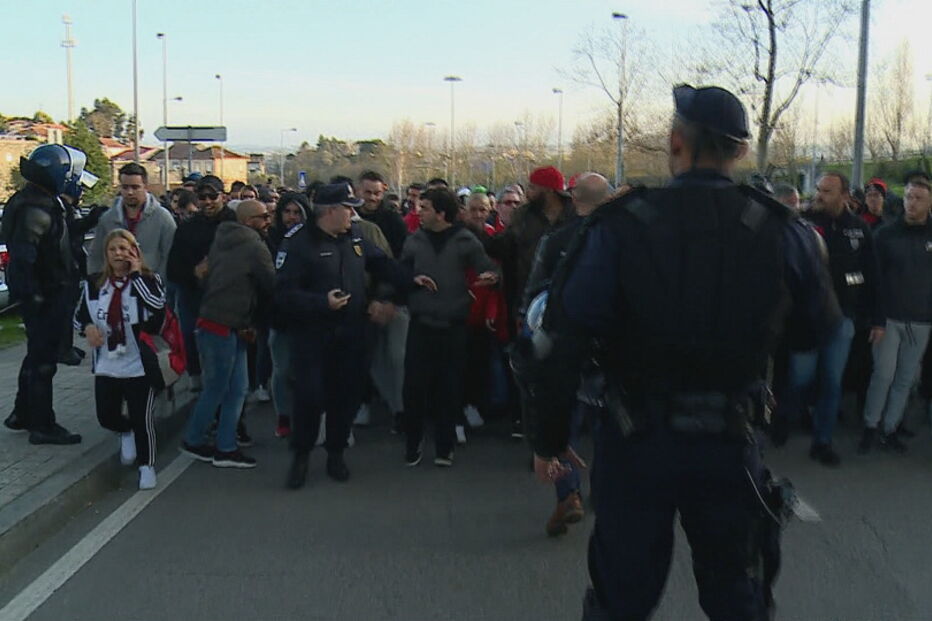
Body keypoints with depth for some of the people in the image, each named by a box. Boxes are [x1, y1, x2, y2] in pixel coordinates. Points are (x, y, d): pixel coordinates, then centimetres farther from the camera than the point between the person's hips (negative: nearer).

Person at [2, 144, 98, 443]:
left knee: (39, 355, 21)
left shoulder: (45, 203, 11)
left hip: (51, 294, 11)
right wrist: (34, 295, -25)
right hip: (45, 296, -11)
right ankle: (42, 426, 7)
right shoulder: (35, 210, -22)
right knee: (42, 361, -2)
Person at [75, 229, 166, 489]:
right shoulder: (94, 284, 5)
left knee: (142, 418, -2)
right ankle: (127, 432, 43)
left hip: (139, 365, -4)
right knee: (107, 417, 9)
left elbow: (157, 304, -26)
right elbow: (79, 314, 13)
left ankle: (147, 465, 15)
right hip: (106, 366, 4)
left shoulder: (148, 280, -6)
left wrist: (136, 273, -19)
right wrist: (88, 327, -10)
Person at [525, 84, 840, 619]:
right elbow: (824, 323, 8)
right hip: (731, 445, 2)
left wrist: (549, 439, -1)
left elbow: (562, 345, -13)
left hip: (637, 441, -1)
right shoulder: (782, 232, -7)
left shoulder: (617, 228, -12)